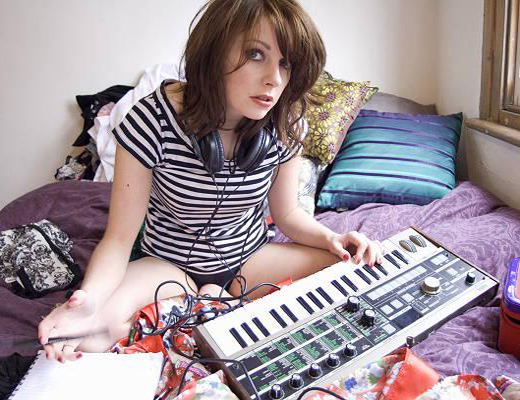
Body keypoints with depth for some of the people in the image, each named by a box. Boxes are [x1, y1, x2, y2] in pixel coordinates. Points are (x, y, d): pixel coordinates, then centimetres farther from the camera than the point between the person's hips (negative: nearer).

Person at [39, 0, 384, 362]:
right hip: (170, 264, -3)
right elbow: (119, 238, -20)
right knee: (101, 325, -33)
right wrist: (90, 297, -41)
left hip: (250, 257, 4)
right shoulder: (153, 122, -25)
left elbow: (287, 213, 1)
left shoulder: (284, 125, -14)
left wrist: (332, 238, -20)